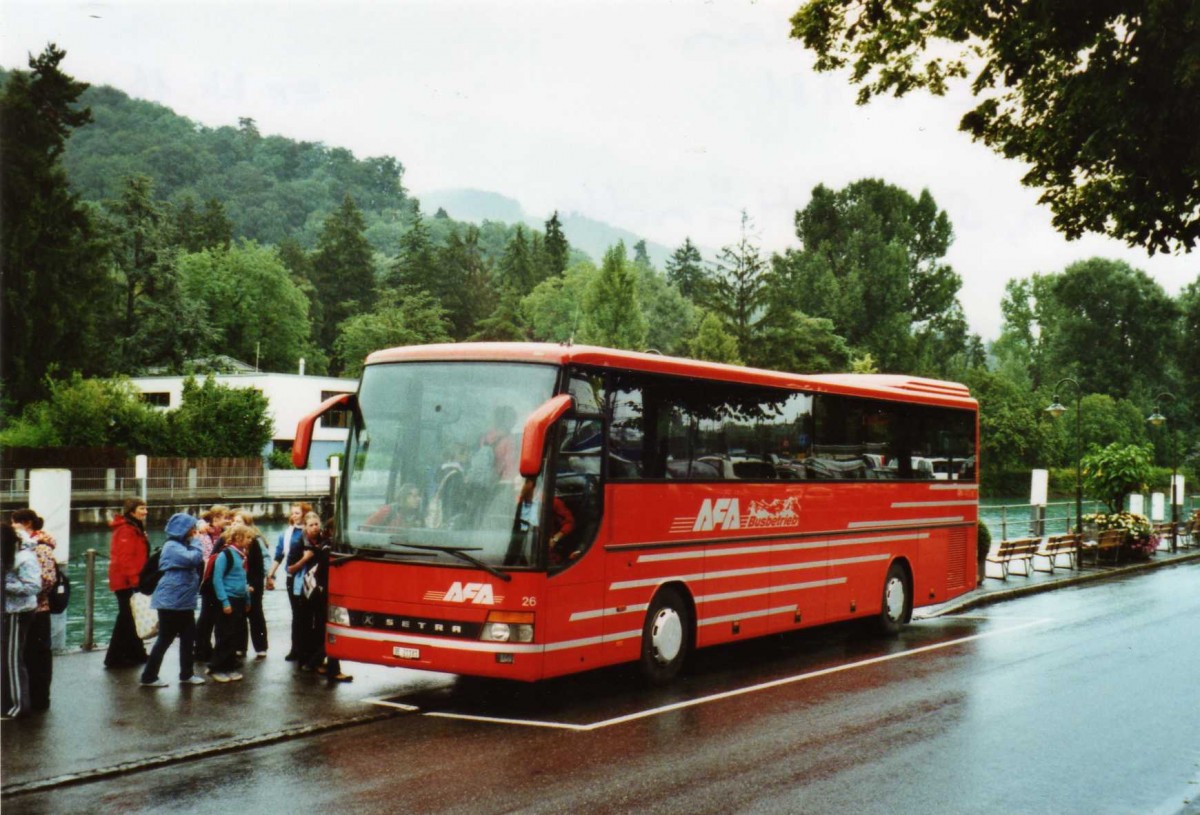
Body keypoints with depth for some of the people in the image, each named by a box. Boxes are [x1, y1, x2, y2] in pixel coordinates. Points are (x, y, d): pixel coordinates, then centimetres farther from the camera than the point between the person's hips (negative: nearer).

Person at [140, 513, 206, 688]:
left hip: (184, 601, 10)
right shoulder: (172, 547, -14)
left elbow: (198, 562, 19)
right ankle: (149, 677, 4)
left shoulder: (182, 546, 17)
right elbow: (194, 558, -26)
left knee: (188, 637, 10)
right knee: (165, 639, -4)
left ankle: (186, 674, 18)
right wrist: (196, 541, -14)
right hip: (170, 601, -10)